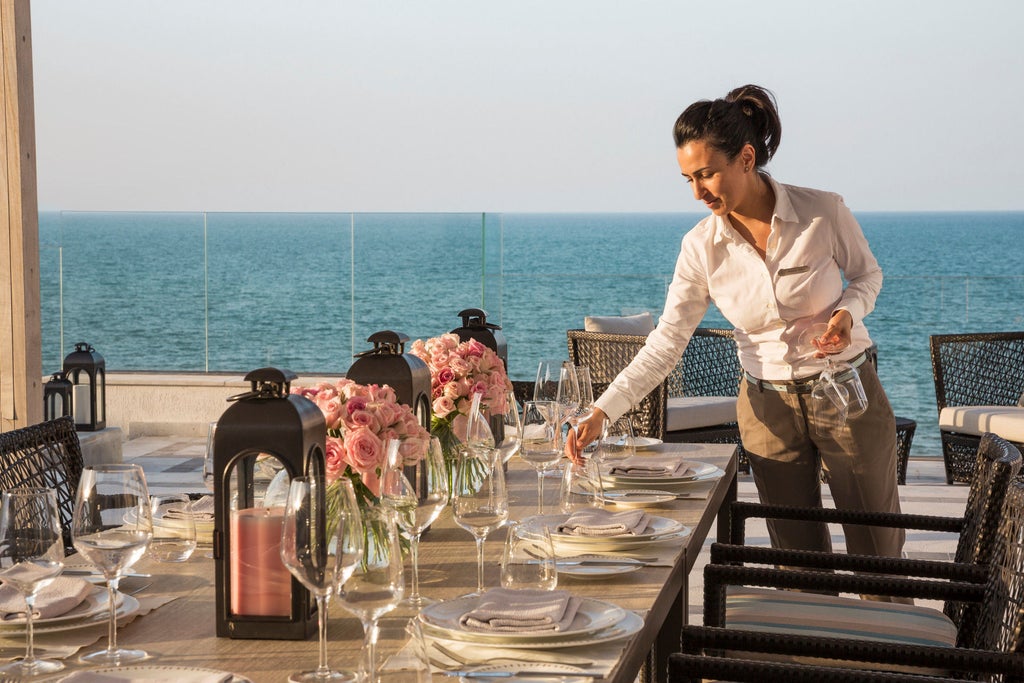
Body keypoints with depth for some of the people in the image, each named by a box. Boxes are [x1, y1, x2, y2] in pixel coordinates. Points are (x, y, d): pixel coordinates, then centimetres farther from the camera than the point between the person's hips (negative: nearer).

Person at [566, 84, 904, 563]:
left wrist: (848, 313, -19)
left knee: (879, 554, 8)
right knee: (797, 560, 7)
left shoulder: (823, 213, -15)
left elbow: (867, 274, 3)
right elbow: (667, 341, -9)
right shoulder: (701, 246, -10)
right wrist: (602, 411, -20)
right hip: (768, 407, 2)